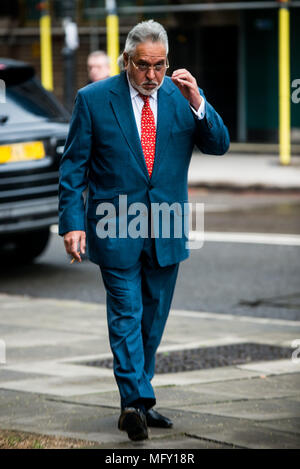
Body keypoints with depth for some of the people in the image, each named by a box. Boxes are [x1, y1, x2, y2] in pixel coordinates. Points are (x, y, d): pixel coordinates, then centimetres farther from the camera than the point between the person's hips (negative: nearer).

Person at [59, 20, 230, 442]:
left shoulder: (182, 97, 3)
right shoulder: (94, 99, -4)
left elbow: (219, 145, -3)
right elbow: (73, 167, -1)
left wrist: (197, 102, -18)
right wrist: (72, 223, -8)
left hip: (166, 232, 3)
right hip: (115, 229, -3)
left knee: (153, 319, 11)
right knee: (126, 316, -9)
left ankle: (138, 401, 22)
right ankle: (135, 400, -13)